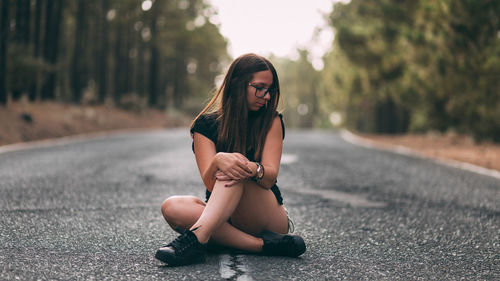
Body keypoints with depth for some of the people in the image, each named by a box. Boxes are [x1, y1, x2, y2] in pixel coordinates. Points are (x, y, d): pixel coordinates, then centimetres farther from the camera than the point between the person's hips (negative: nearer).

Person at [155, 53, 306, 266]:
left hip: (269, 218, -1)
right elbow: (210, 183, -11)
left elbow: (270, 177, -10)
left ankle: (196, 238, -49)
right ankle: (262, 245, -35)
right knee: (172, 207, -27)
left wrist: (253, 169, -35)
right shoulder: (206, 124, 3)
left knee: (236, 171, -28)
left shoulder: (271, 121, 4)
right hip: (223, 218, 2)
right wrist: (217, 161, -35)